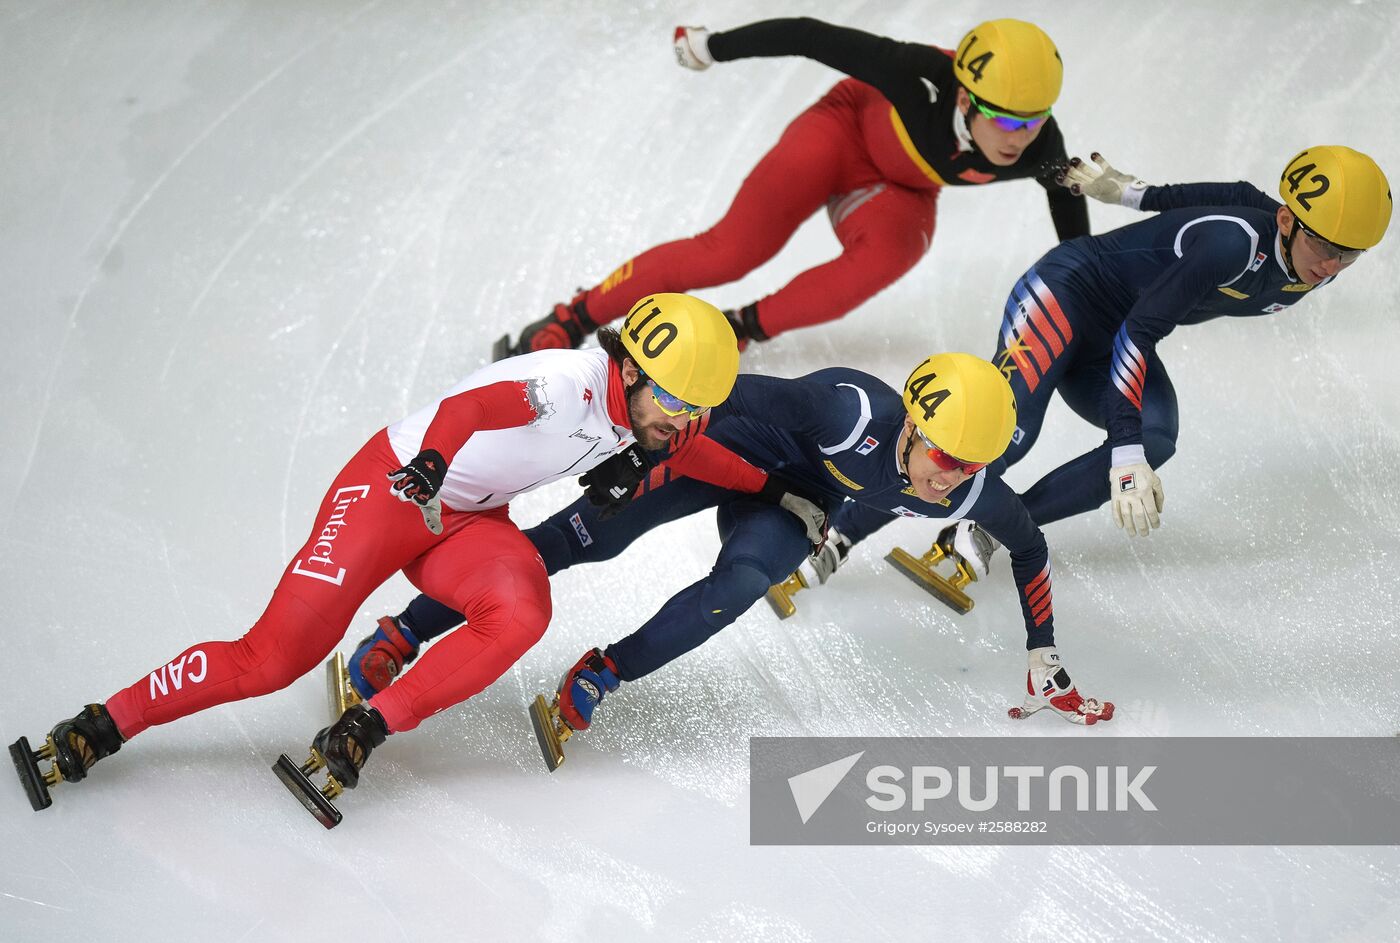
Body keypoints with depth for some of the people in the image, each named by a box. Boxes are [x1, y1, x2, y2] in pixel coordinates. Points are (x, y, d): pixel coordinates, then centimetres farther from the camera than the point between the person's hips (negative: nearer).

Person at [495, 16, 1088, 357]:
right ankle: (571, 321, -3)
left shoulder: (1040, 150, -27)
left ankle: (745, 328, -13)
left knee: (887, 255, -31)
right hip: (849, 127, -3)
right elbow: (812, 36, -28)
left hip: (901, 191, 3)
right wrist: (712, 47, -18)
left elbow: (1068, 194, -2)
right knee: (732, 251, -18)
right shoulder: (919, 76, -39)